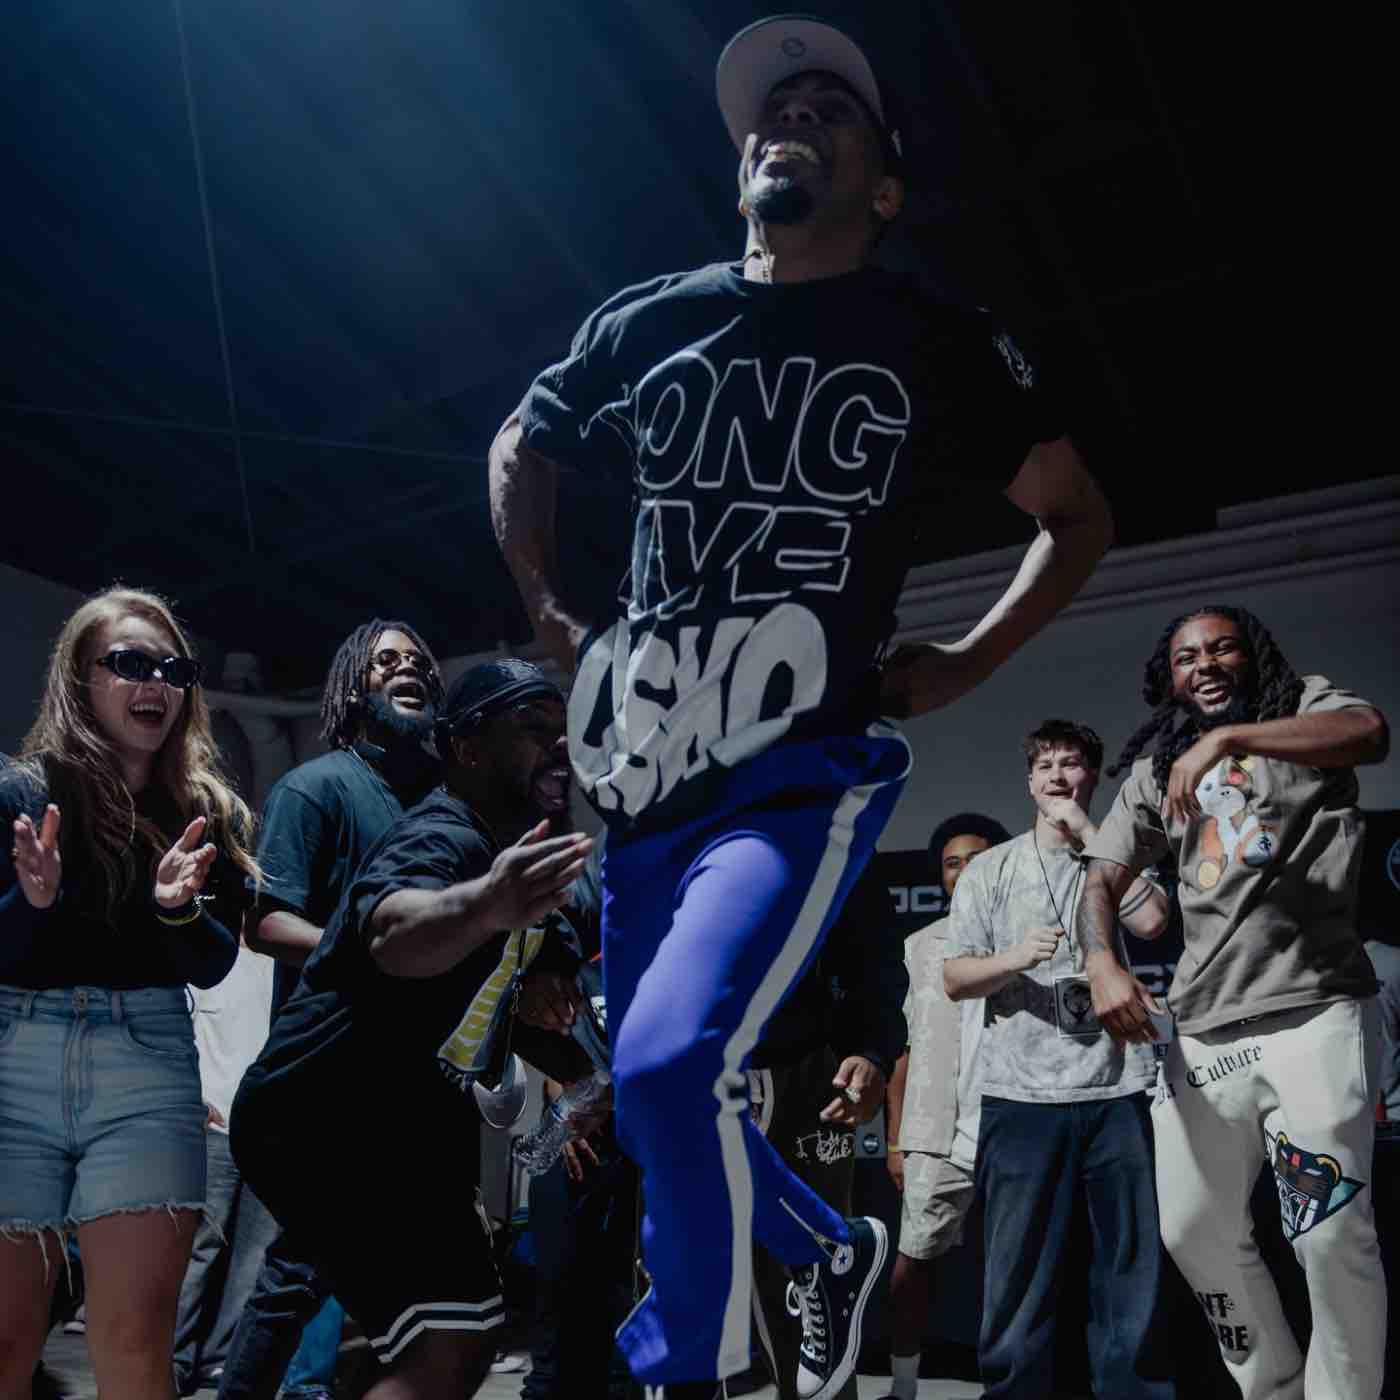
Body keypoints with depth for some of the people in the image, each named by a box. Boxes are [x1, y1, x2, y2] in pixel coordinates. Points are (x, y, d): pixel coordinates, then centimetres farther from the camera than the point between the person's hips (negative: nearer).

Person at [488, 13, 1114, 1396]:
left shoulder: (940, 349, 2)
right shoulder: (650, 322, 8)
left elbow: (1078, 516, 10)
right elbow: (519, 452, 24)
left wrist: (964, 665, -1)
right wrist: (548, 614, 12)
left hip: (805, 772, -4)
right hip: (642, 770, 5)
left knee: (671, 1066, -24)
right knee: (655, 1097, 14)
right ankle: (838, 1247, 40)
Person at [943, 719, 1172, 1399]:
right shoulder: (990, 869, 10)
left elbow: (1151, 920, -10)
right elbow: (954, 980, 6)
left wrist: (1087, 831, -6)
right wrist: (1017, 956, -14)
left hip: (1118, 1092, 1)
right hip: (1021, 1094, 0)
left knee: (1132, 1266, 6)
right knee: (1019, 1273, 2)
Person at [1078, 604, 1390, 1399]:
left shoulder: (1308, 706, 7)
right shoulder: (1155, 767, 18)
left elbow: (1371, 734, -17)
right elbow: (1102, 880, 14)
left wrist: (1227, 738, -28)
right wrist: (1102, 964, -7)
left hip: (1315, 1013, -4)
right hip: (1204, 1030, 5)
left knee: (1332, 1233, -12)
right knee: (1195, 1230, 7)